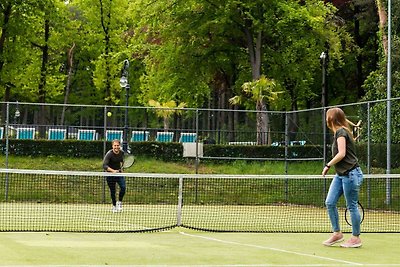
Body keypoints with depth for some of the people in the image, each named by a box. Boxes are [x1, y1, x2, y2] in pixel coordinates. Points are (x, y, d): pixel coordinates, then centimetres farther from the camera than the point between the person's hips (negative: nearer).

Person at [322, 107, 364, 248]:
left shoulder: (341, 132, -12)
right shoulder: (338, 132, 15)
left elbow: (342, 153, -19)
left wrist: (328, 165, -10)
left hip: (350, 173, -9)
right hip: (340, 175, 9)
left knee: (352, 206, -2)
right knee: (330, 202, 3)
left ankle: (356, 238, 6)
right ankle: (337, 233, 11)